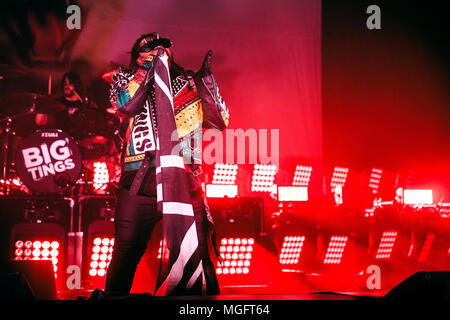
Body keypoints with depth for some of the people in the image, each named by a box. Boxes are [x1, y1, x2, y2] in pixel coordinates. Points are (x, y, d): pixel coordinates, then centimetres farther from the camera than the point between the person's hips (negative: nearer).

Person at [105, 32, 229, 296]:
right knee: (127, 248, -3)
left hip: (183, 179, 1)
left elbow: (220, 121, 11)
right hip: (139, 178, -1)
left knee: (194, 249, -7)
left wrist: (206, 79, 2)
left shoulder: (187, 84, 19)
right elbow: (125, 104, -4)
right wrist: (151, 64, -1)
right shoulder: (125, 78, 18)